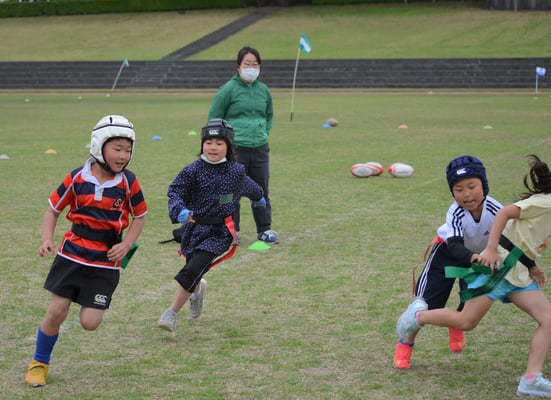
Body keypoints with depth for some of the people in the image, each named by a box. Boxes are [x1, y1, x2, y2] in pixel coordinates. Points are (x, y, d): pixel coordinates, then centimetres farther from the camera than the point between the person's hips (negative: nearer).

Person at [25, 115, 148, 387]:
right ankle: (39, 363, 19)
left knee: (89, 323, -6)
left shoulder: (128, 182, -6)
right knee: (56, 312, -3)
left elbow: (139, 216, 7)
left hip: (106, 262, 0)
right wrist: (47, 239, -11)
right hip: (72, 254, 0)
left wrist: (127, 245, -8)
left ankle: (91, 301, 31)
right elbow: (53, 209, 5)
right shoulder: (77, 178, -6)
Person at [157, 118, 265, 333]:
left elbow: (248, 186, 24)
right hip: (194, 228, 2)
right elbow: (175, 191, -13)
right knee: (193, 271, 17)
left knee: (192, 271, -19)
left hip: (220, 232, -2)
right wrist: (180, 211, -35)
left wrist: (259, 197, 46)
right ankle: (198, 290, 55)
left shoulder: (236, 171, 2)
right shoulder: (193, 170, -5)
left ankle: (171, 313, -10)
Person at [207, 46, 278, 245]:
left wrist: (264, 133, 13)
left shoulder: (263, 90, 9)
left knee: (261, 190, 9)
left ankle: (264, 230, 19)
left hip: (260, 149, 5)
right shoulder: (228, 89, -7)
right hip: (235, 149, -4)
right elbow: (214, 117, -1)